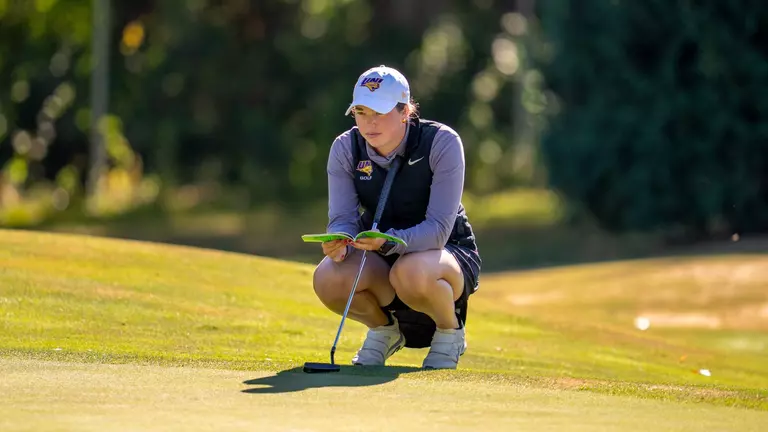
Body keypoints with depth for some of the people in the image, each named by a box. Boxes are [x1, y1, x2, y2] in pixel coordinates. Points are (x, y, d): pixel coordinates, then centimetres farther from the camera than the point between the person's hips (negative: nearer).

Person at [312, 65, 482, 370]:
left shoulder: (443, 143, -20)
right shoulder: (345, 148, -8)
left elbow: (438, 228, -26)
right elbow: (342, 219, -12)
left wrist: (388, 242, -45)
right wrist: (338, 244, -38)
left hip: (448, 254, -4)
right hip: (381, 263, 4)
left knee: (412, 273, -41)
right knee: (328, 278, -29)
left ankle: (450, 331, -5)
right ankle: (383, 329, 5)